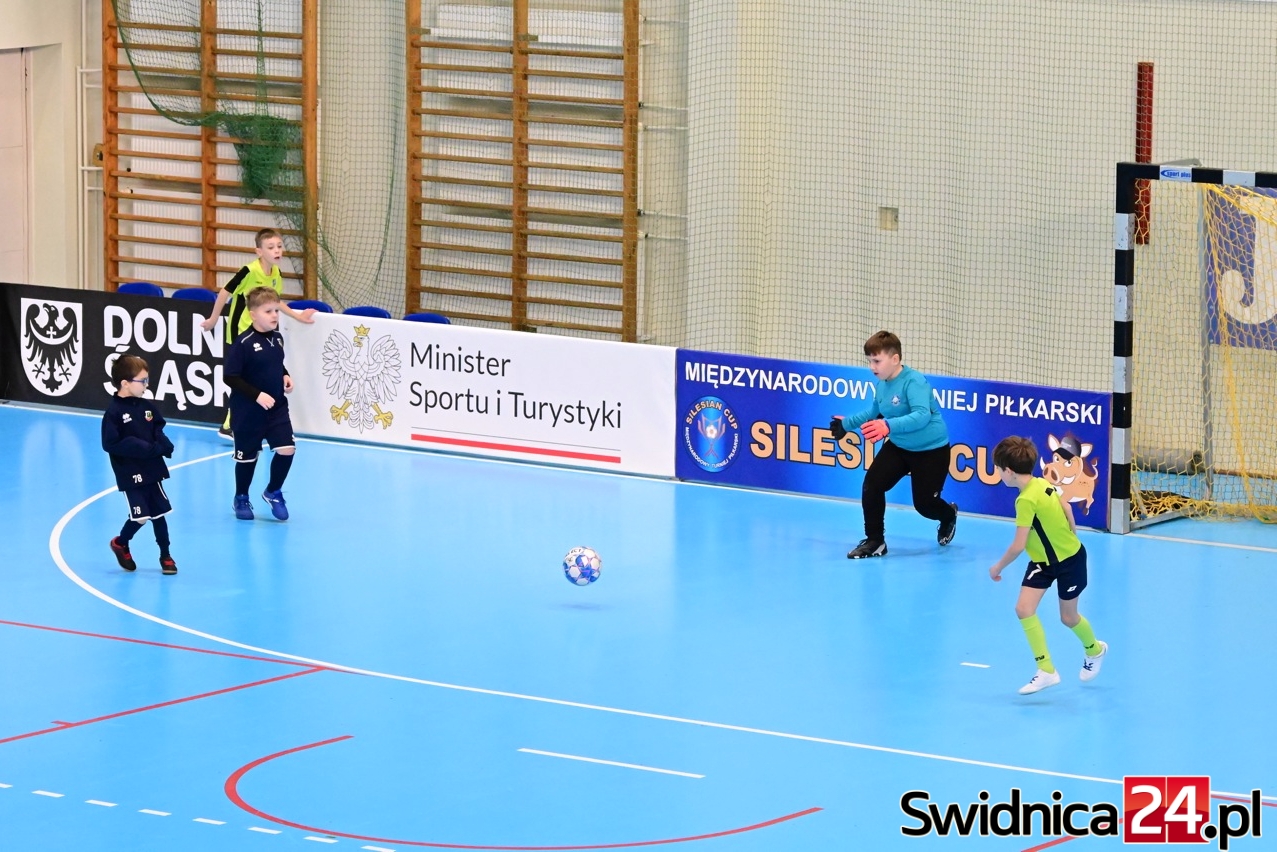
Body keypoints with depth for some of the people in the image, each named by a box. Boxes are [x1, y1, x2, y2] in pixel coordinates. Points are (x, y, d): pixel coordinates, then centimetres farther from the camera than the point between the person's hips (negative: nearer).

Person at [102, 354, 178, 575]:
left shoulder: (148, 407, 3)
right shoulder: (114, 412, -16)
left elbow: (158, 431, 14)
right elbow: (111, 444, -21)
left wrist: (164, 445, -9)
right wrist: (144, 448, -24)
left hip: (152, 470, 6)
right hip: (130, 474, -6)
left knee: (159, 513, 10)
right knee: (141, 516, -7)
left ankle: (165, 556, 23)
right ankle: (120, 544, 21)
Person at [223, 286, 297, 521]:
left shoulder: (277, 338, 1)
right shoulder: (243, 343, -20)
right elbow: (230, 377, -21)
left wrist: (285, 376, 0)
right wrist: (257, 395, -25)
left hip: (277, 406, 5)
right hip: (248, 411, -5)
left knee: (287, 449, -6)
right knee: (248, 455, 9)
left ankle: (273, 492, 18)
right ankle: (241, 499, 31)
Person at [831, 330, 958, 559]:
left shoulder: (914, 382, -29)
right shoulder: (881, 383, -3)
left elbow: (922, 416, -44)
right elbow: (875, 412, 18)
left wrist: (889, 426, -57)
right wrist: (847, 423, 16)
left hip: (930, 450, -7)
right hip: (899, 446, 7)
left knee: (924, 503, 2)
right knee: (871, 485, -11)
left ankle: (948, 516, 39)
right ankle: (874, 541, 2)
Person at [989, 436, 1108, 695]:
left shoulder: (1026, 500, -31)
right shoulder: (1043, 483, -7)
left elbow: (1018, 546, -29)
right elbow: (1066, 507, 8)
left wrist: (998, 567, -14)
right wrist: (1070, 536, 20)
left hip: (1069, 559, -8)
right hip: (1043, 560, 8)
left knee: (1068, 617, 12)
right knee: (1024, 608, -5)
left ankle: (1094, 649, 44)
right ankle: (1046, 671, 1)